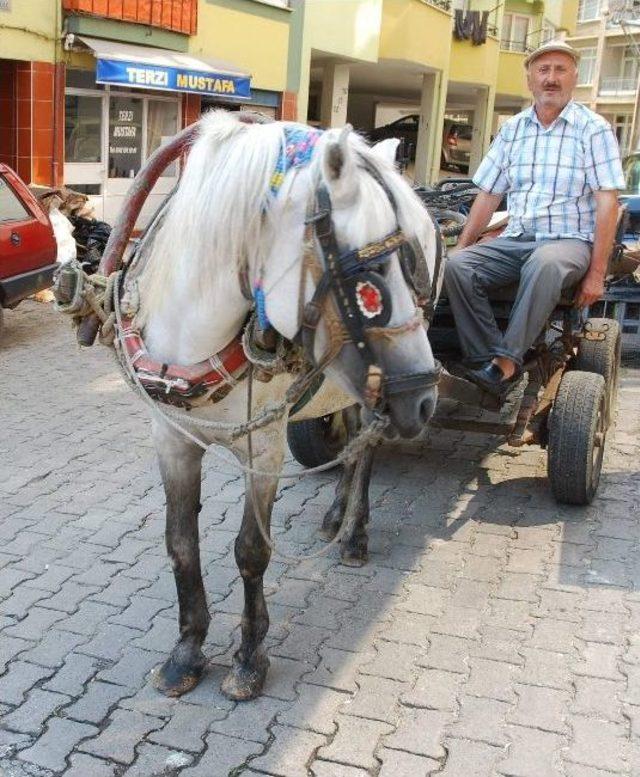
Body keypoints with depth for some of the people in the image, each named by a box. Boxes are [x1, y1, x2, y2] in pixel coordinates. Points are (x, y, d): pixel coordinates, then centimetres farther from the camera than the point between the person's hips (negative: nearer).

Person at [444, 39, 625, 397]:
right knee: (457, 265, -23)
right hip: (516, 240, 5)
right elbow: (489, 194, 16)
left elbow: (607, 203, -8)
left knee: (544, 264, -40)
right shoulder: (512, 129, 13)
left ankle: (506, 361, -35)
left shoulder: (593, 129, -1)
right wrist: (463, 245, 6)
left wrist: (597, 273, -15)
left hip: (569, 240, -4)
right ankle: (485, 357, -25)